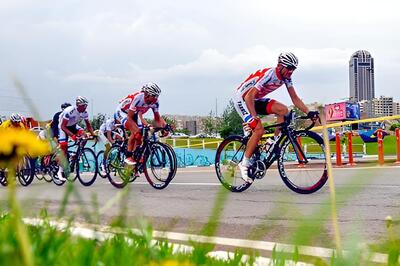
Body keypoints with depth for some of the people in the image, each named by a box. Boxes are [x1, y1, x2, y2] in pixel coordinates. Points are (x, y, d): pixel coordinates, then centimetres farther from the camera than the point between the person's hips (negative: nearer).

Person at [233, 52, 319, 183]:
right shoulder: (269, 75, -30)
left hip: (257, 99, 8)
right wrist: (255, 117, -38)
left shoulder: (286, 77, -6)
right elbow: (249, 97, -34)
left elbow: (295, 98, -2)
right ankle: (244, 164, -11)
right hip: (242, 99, -8)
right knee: (259, 129, -23)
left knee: (283, 110, -14)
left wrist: (308, 112, -14)